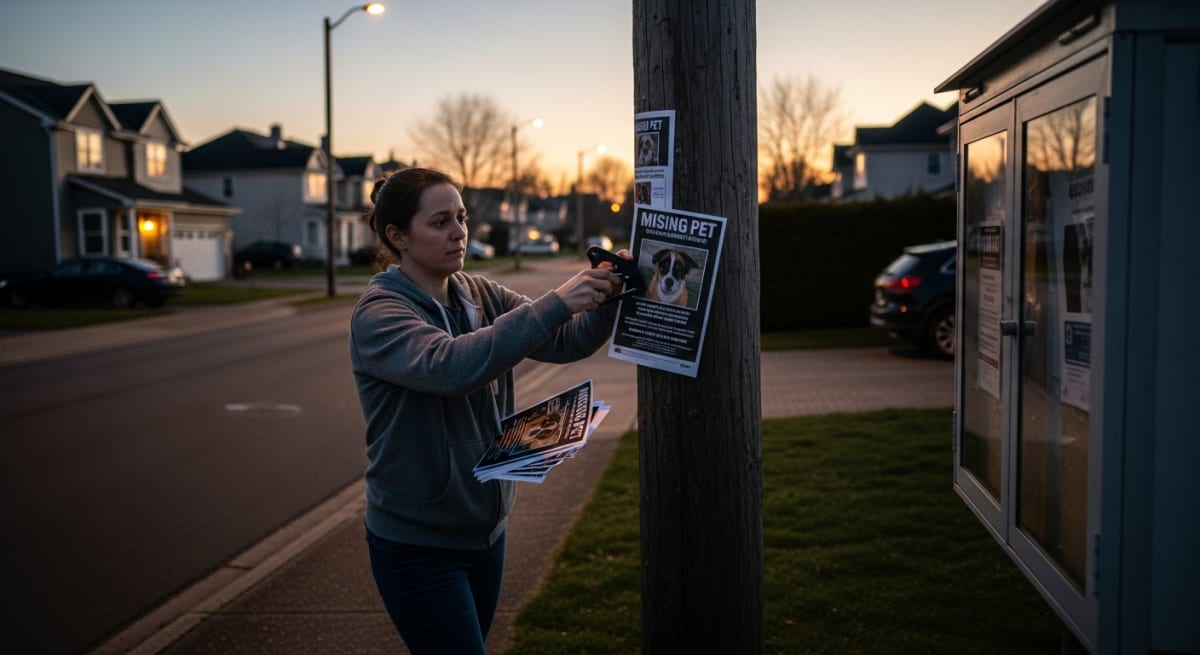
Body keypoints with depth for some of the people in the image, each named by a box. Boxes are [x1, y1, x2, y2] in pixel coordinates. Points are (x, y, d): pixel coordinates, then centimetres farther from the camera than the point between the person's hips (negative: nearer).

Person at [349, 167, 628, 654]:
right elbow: (451, 365, -34)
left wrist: (605, 296, -25)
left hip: (485, 530, 6)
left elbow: (567, 342, -5)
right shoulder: (378, 313, -16)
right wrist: (555, 303, -37)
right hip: (418, 544, -6)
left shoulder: (481, 295, 2)